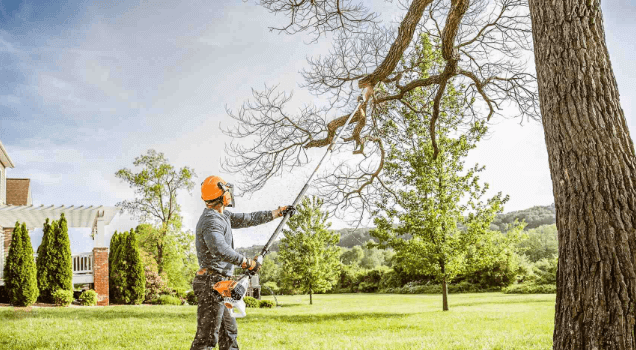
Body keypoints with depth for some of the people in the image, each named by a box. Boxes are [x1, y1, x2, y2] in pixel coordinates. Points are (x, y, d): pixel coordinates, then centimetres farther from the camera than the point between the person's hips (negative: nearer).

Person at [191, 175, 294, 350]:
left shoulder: (222, 216, 14)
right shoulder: (211, 221, -18)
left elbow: (249, 219, 22)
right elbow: (221, 251, -33)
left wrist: (279, 211, 25)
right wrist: (248, 263, -25)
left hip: (219, 284, 11)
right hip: (212, 283, -11)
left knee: (228, 331, 17)